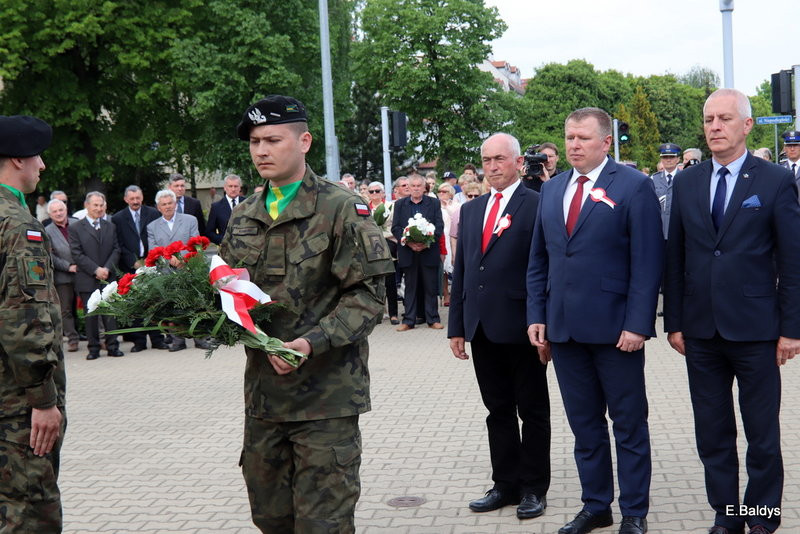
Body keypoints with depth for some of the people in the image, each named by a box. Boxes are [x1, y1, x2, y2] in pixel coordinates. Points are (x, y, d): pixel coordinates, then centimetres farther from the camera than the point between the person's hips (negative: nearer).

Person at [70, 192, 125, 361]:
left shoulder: (110, 226, 13)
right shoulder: (75, 228, 1)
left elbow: (116, 250, 8)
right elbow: (77, 254, -5)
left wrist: (107, 268, -8)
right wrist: (96, 270, -13)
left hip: (108, 278, 2)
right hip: (87, 280, -2)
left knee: (110, 313, 2)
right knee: (91, 315, 2)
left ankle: (112, 346, 8)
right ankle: (94, 348, 10)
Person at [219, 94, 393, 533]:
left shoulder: (341, 209, -7)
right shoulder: (244, 217, 12)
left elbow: (367, 295, -11)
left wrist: (313, 342, -24)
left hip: (325, 393, -6)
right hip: (262, 391, 6)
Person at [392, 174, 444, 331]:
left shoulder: (434, 204, 6)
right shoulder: (400, 204, 8)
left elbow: (439, 226, -1)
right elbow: (395, 227, 2)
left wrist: (426, 242, -15)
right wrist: (408, 243, -13)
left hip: (429, 251, -1)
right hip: (408, 252, 1)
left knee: (431, 287, 3)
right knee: (410, 287, 5)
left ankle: (432, 319, 10)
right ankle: (408, 320, 10)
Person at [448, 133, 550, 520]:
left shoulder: (537, 205, -5)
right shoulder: (470, 210, 14)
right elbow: (460, 271, 14)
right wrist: (456, 326, 10)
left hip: (520, 327, -6)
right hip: (481, 328, 6)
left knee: (532, 411, 8)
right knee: (498, 410, 13)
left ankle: (534, 488, 18)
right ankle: (506, 484, 23)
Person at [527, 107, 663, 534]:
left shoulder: (633, 186, -5)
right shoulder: (551, 189, 12)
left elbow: (647, 262, -9)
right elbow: (538, 260, 14)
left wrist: (638, 323, -15)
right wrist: (536, 316, 6)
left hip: (615, 327, -5)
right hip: (564, 329, 5)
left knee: (629, 424, 7)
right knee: (584, 425, 13)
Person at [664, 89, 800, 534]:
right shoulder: (687, 183, 7)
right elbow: (676, 258, 8)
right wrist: (674, 322, 5)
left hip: (755, 330, -3)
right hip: (701, 330, 4)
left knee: (763, 433, 7)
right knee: (712, 433, 11)